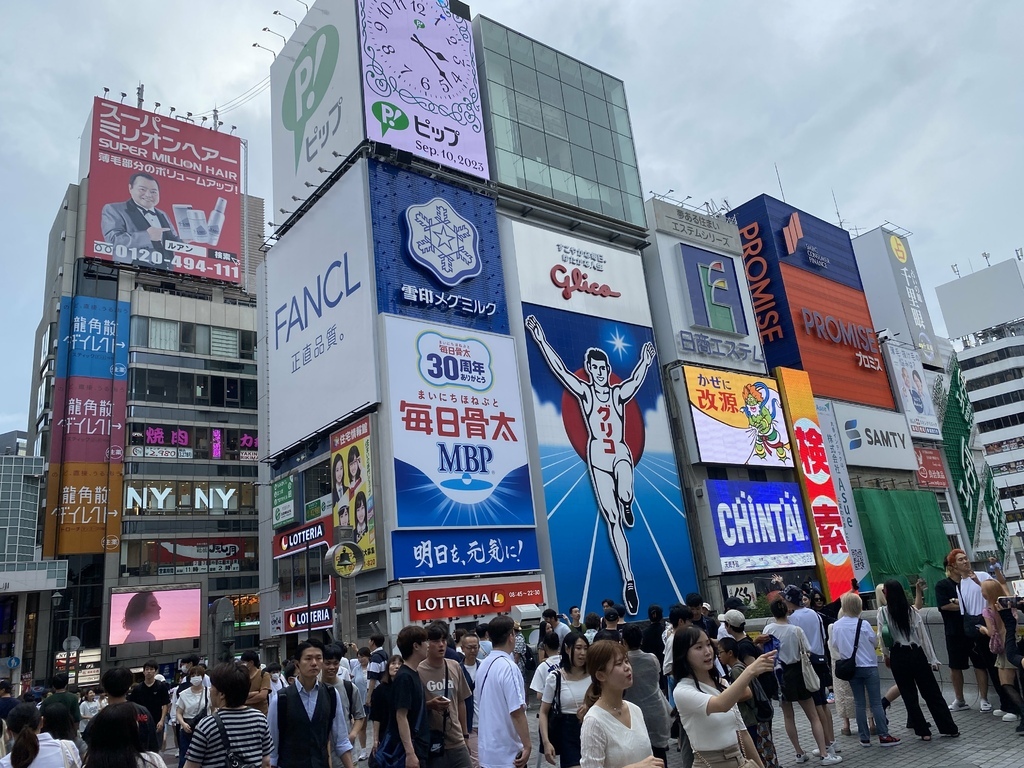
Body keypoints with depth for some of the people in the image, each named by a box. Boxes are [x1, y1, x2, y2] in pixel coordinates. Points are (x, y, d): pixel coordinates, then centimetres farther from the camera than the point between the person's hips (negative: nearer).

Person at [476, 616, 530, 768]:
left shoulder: (483, 665, 7)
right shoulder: (508, 667, -20)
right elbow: (516, 711, -23)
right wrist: (527, 745, -16)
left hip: (488, 750, 8)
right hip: (507, 751, -8)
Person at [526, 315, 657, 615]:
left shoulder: (619, 393, 12)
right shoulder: (584, 391, 5)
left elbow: (637, 379, 0)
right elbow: (560, 369, -2)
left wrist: (645, 361, -12)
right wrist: (541, 339, -7)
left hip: (621, 452, 1)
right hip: (598, 455, -1)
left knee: (625, 495, -33)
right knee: (612, 520, -3)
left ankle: (627, 506, 6)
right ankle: (629, 580, 3)